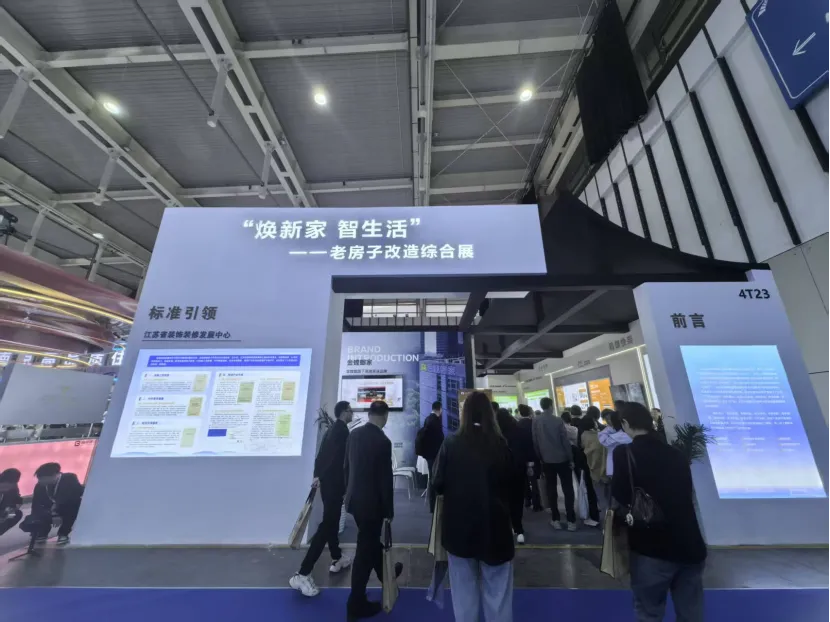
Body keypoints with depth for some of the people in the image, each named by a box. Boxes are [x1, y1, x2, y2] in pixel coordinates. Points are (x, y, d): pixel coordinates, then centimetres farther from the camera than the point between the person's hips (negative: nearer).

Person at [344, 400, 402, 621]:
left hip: (354, 499, 7)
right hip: (371, 503, -7)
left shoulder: (354, 434, -4)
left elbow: (347, 467, 6)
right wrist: (389, 511, -7)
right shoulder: (383, 441, -24)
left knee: (370, 541, 26)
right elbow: (385, 479, -19)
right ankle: (356, 604, 25)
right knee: (365, 549, 9)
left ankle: (385, 573, 49)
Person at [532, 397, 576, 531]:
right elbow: (565, 441, -10)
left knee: (551, 490, 10)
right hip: (562, 459, -2)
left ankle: (555, 520, 16)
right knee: (568, 490, 8)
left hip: (547, 460, 2)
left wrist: (540, 457, 8)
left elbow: (535, 441, -2)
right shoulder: (558, 420, -12)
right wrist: (571, 459, -1)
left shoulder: (536, 421, -5)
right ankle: (571, 521, 9)